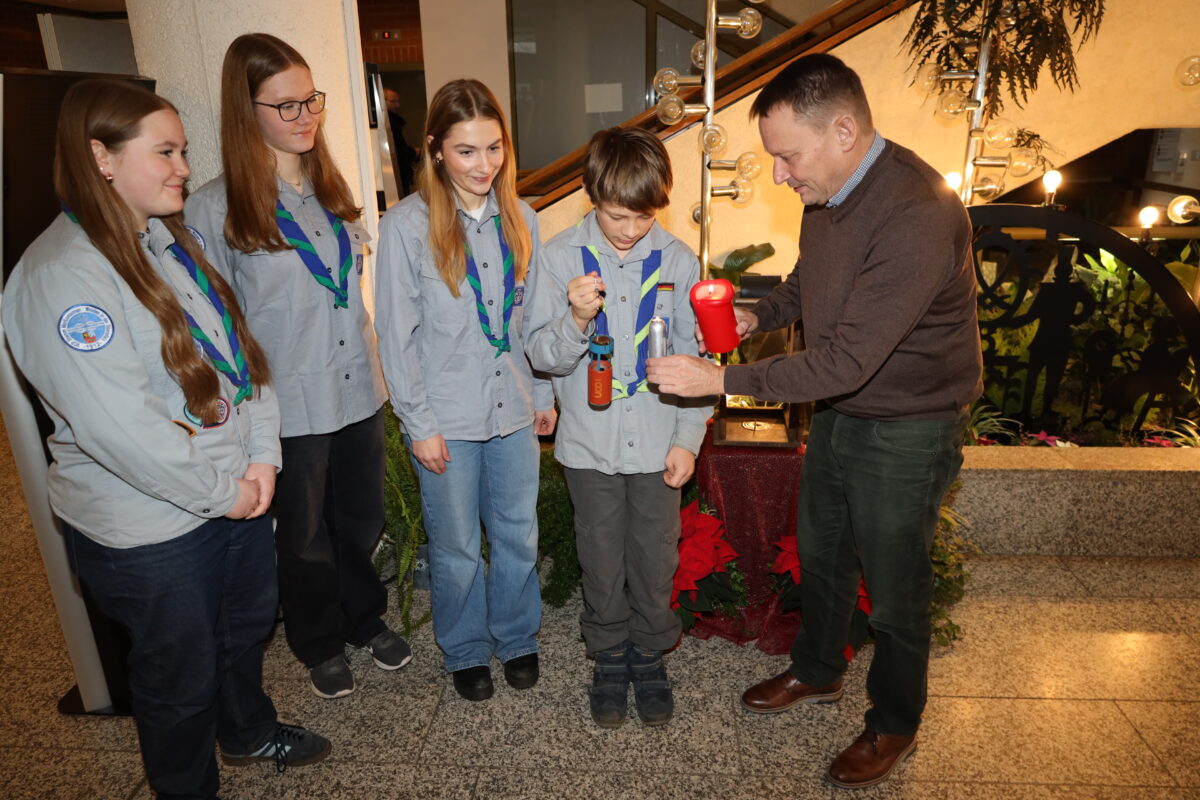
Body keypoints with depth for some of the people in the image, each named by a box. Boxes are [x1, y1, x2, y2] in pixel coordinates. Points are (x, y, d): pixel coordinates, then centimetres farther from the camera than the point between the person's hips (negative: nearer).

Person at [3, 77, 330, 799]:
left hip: (238, 491, 8)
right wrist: (220, 491, -16)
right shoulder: (60, 275, -21)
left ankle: (248, 729, 54)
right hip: (151, 528, -8)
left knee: (249, 625, 26)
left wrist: (261, 457, -5)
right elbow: (119, 427, -27)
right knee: (180, 671, 15)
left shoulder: (170, 239, 6)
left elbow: (243, 348, 5)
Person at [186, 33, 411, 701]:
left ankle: (367, 619, 44)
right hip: (289, 404, -4)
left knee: (362, 520, 19)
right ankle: (321, 645, 39)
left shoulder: (333, 188, 7)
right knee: (306, 535, 15)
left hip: (359, 388, 5)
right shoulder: (215, 208, -12)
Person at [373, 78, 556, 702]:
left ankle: (516, 637, 40)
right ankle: (465, 650, 38)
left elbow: (531, 317, 8)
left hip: (513, 410, 4)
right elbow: (396, 333, -9)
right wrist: (418, 423, -9)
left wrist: (544, 393, 9)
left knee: (518, 536, 16)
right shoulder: (406, 225, -11)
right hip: (446, 419, -3)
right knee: (456, 548, 13)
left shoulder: (519, 218, 2)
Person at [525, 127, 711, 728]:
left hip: (658, 443, 1)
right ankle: (609, 658, 38)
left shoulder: (678, 261, -5)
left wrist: (688, 438, -3)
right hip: (590, 442, 0)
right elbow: (543, 355, -8)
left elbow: (692, 357, 1)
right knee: (602, 563, 14)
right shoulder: (561, 257, -8)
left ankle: (649, 655, 38)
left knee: (656, 559, 13)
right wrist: (576, 319, -29)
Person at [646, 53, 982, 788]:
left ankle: (895, 725, 38)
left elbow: (847, 360, -33)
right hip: (838, 408, 8)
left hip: (905, 429, -8)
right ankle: (817, 672, 49)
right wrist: (758, 316, -4)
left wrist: (721, 380, -30)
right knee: (820, 552, 23)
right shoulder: (830, 191, -4)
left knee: (894, 585, 11)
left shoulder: (919, 216, -31)